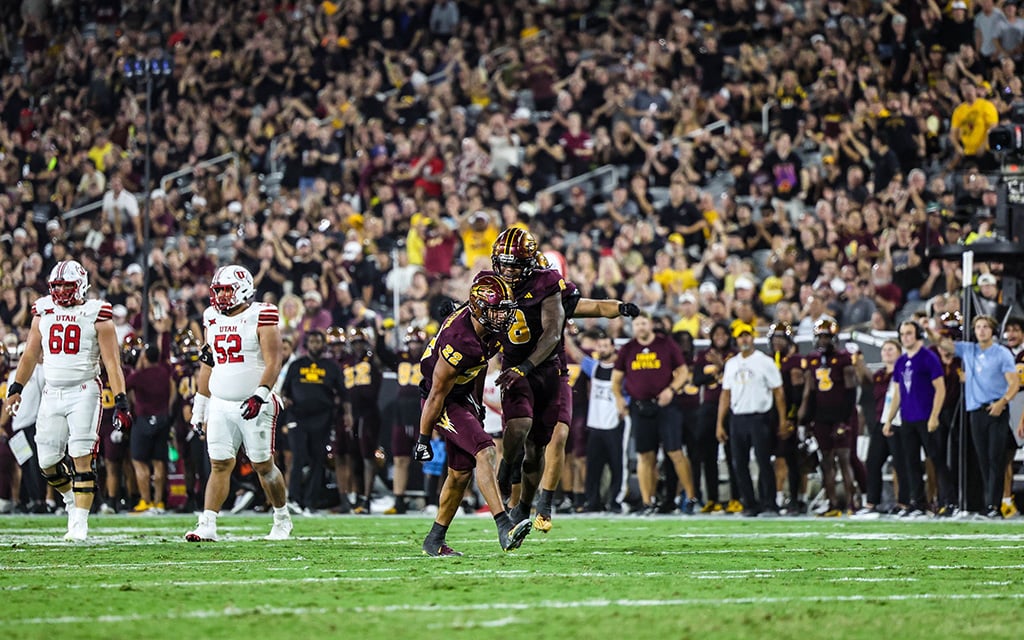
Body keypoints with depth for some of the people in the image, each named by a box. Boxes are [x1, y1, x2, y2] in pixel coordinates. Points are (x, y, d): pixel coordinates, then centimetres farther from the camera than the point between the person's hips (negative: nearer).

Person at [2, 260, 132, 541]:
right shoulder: (44, 312, 10)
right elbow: (31, 354, 19)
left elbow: (111, 362, -6)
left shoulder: (96, 315, -3)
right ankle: (72, 499, 30)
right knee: (47, 462, 3)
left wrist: (120, 401, -13)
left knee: (82, 458, -11)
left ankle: (79, 524, -10)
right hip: (51, 394, 5)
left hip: (83, 393, -5)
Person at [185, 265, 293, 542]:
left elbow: (273, 363, -12)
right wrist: (200, 405, 19)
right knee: (220, 465, -2)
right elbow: (208, 365, 19)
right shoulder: (213, 320, 12)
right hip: (220, 405, 5)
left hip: (253, 404, -5)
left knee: (263, 465, 3)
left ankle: (282, 519, 21)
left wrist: (260, 395, -25)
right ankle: (207, 526, -7)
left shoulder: (261, 317, -7)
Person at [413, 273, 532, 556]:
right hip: (443, 402, -9)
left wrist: (478, 404, 24)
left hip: (465, 395, 9)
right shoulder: (459, 343, -33)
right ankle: (504, 528, -32)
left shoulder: (491, 330, -8)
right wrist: (423, 439, -15)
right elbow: (437, 395, -24)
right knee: (484, 451, -24)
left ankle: (435, 540, 22)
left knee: (461, 473, 10)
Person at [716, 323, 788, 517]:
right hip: (737, 419, 5)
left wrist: (783, 421, -8)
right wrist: (720, 424, 10)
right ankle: (750, 504, 11)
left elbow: (778, 392, -2)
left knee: (764, 462, -8)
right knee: (739, 464, 4)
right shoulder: (731, 364, 15)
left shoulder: (765, 362, 0)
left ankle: (769, 504, -4)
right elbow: (726, 395, 16)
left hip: (759, 418, -5)